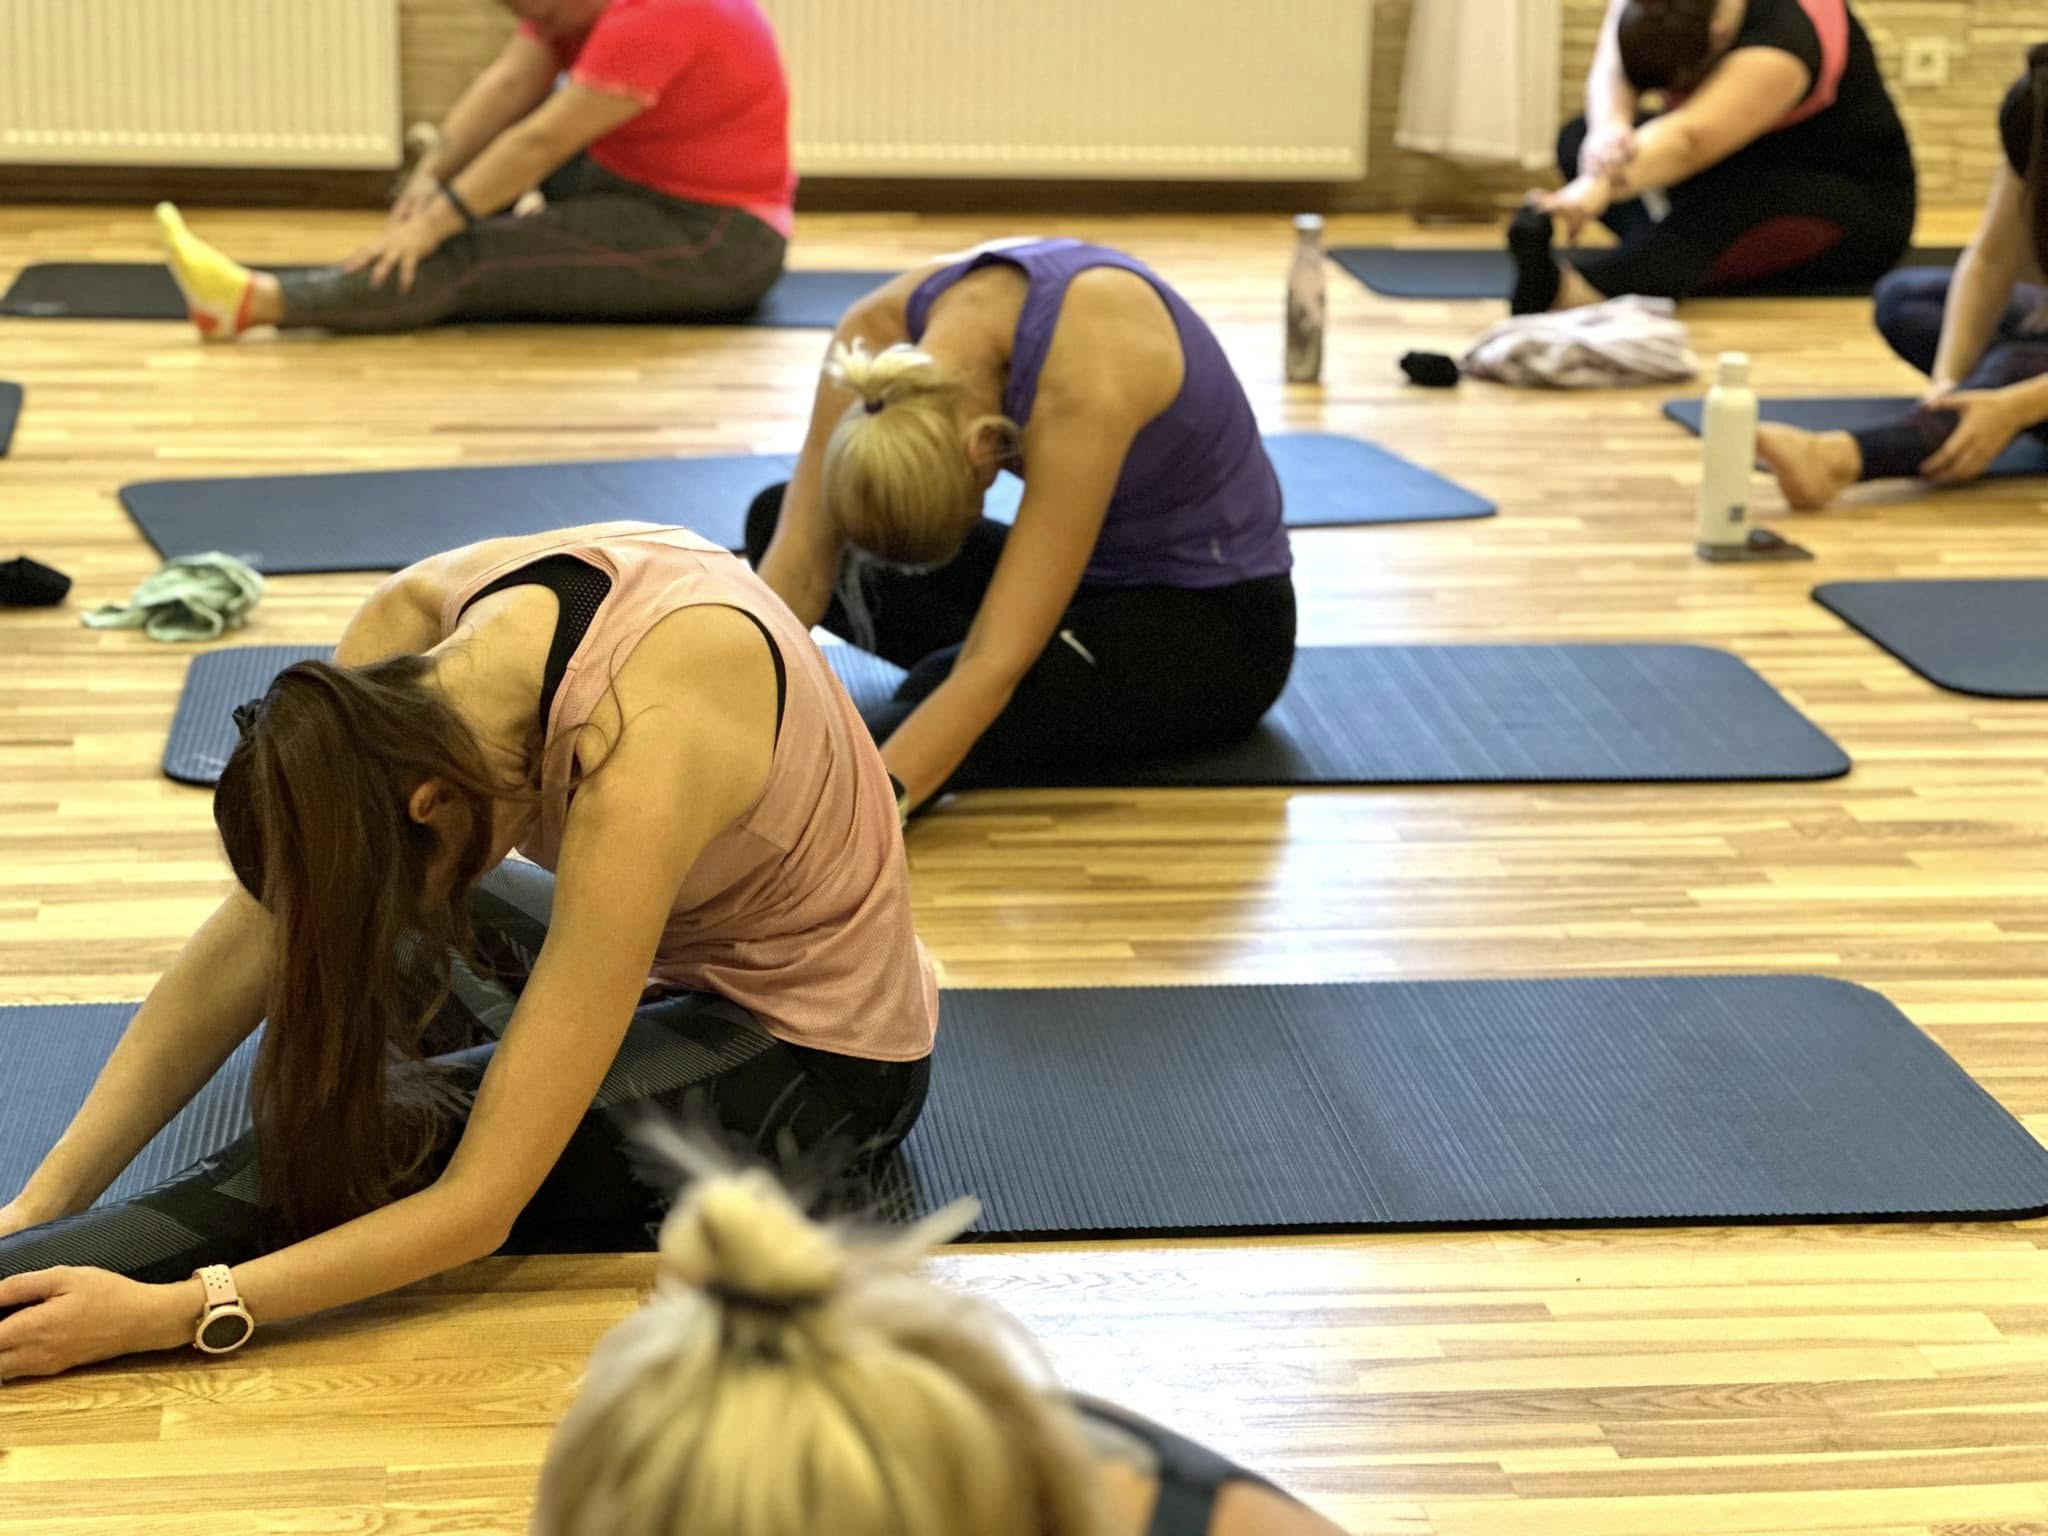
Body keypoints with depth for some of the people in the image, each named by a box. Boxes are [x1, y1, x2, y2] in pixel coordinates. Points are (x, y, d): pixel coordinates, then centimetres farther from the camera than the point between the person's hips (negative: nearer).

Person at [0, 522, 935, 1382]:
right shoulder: (416, 624, -21)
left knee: (388, 1135, -23)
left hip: (823, 1061, -8)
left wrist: (162, 1315, -41)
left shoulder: (633, 764, -40)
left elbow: (482, 1204, -37)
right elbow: (246, 945, -14)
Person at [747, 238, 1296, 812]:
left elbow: (995, 667, -41)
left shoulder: (1085, 373, -37)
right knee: (778, 519, -1)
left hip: (1216, 613, -7)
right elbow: (798, 565, -20)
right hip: (1089, 573, 7)